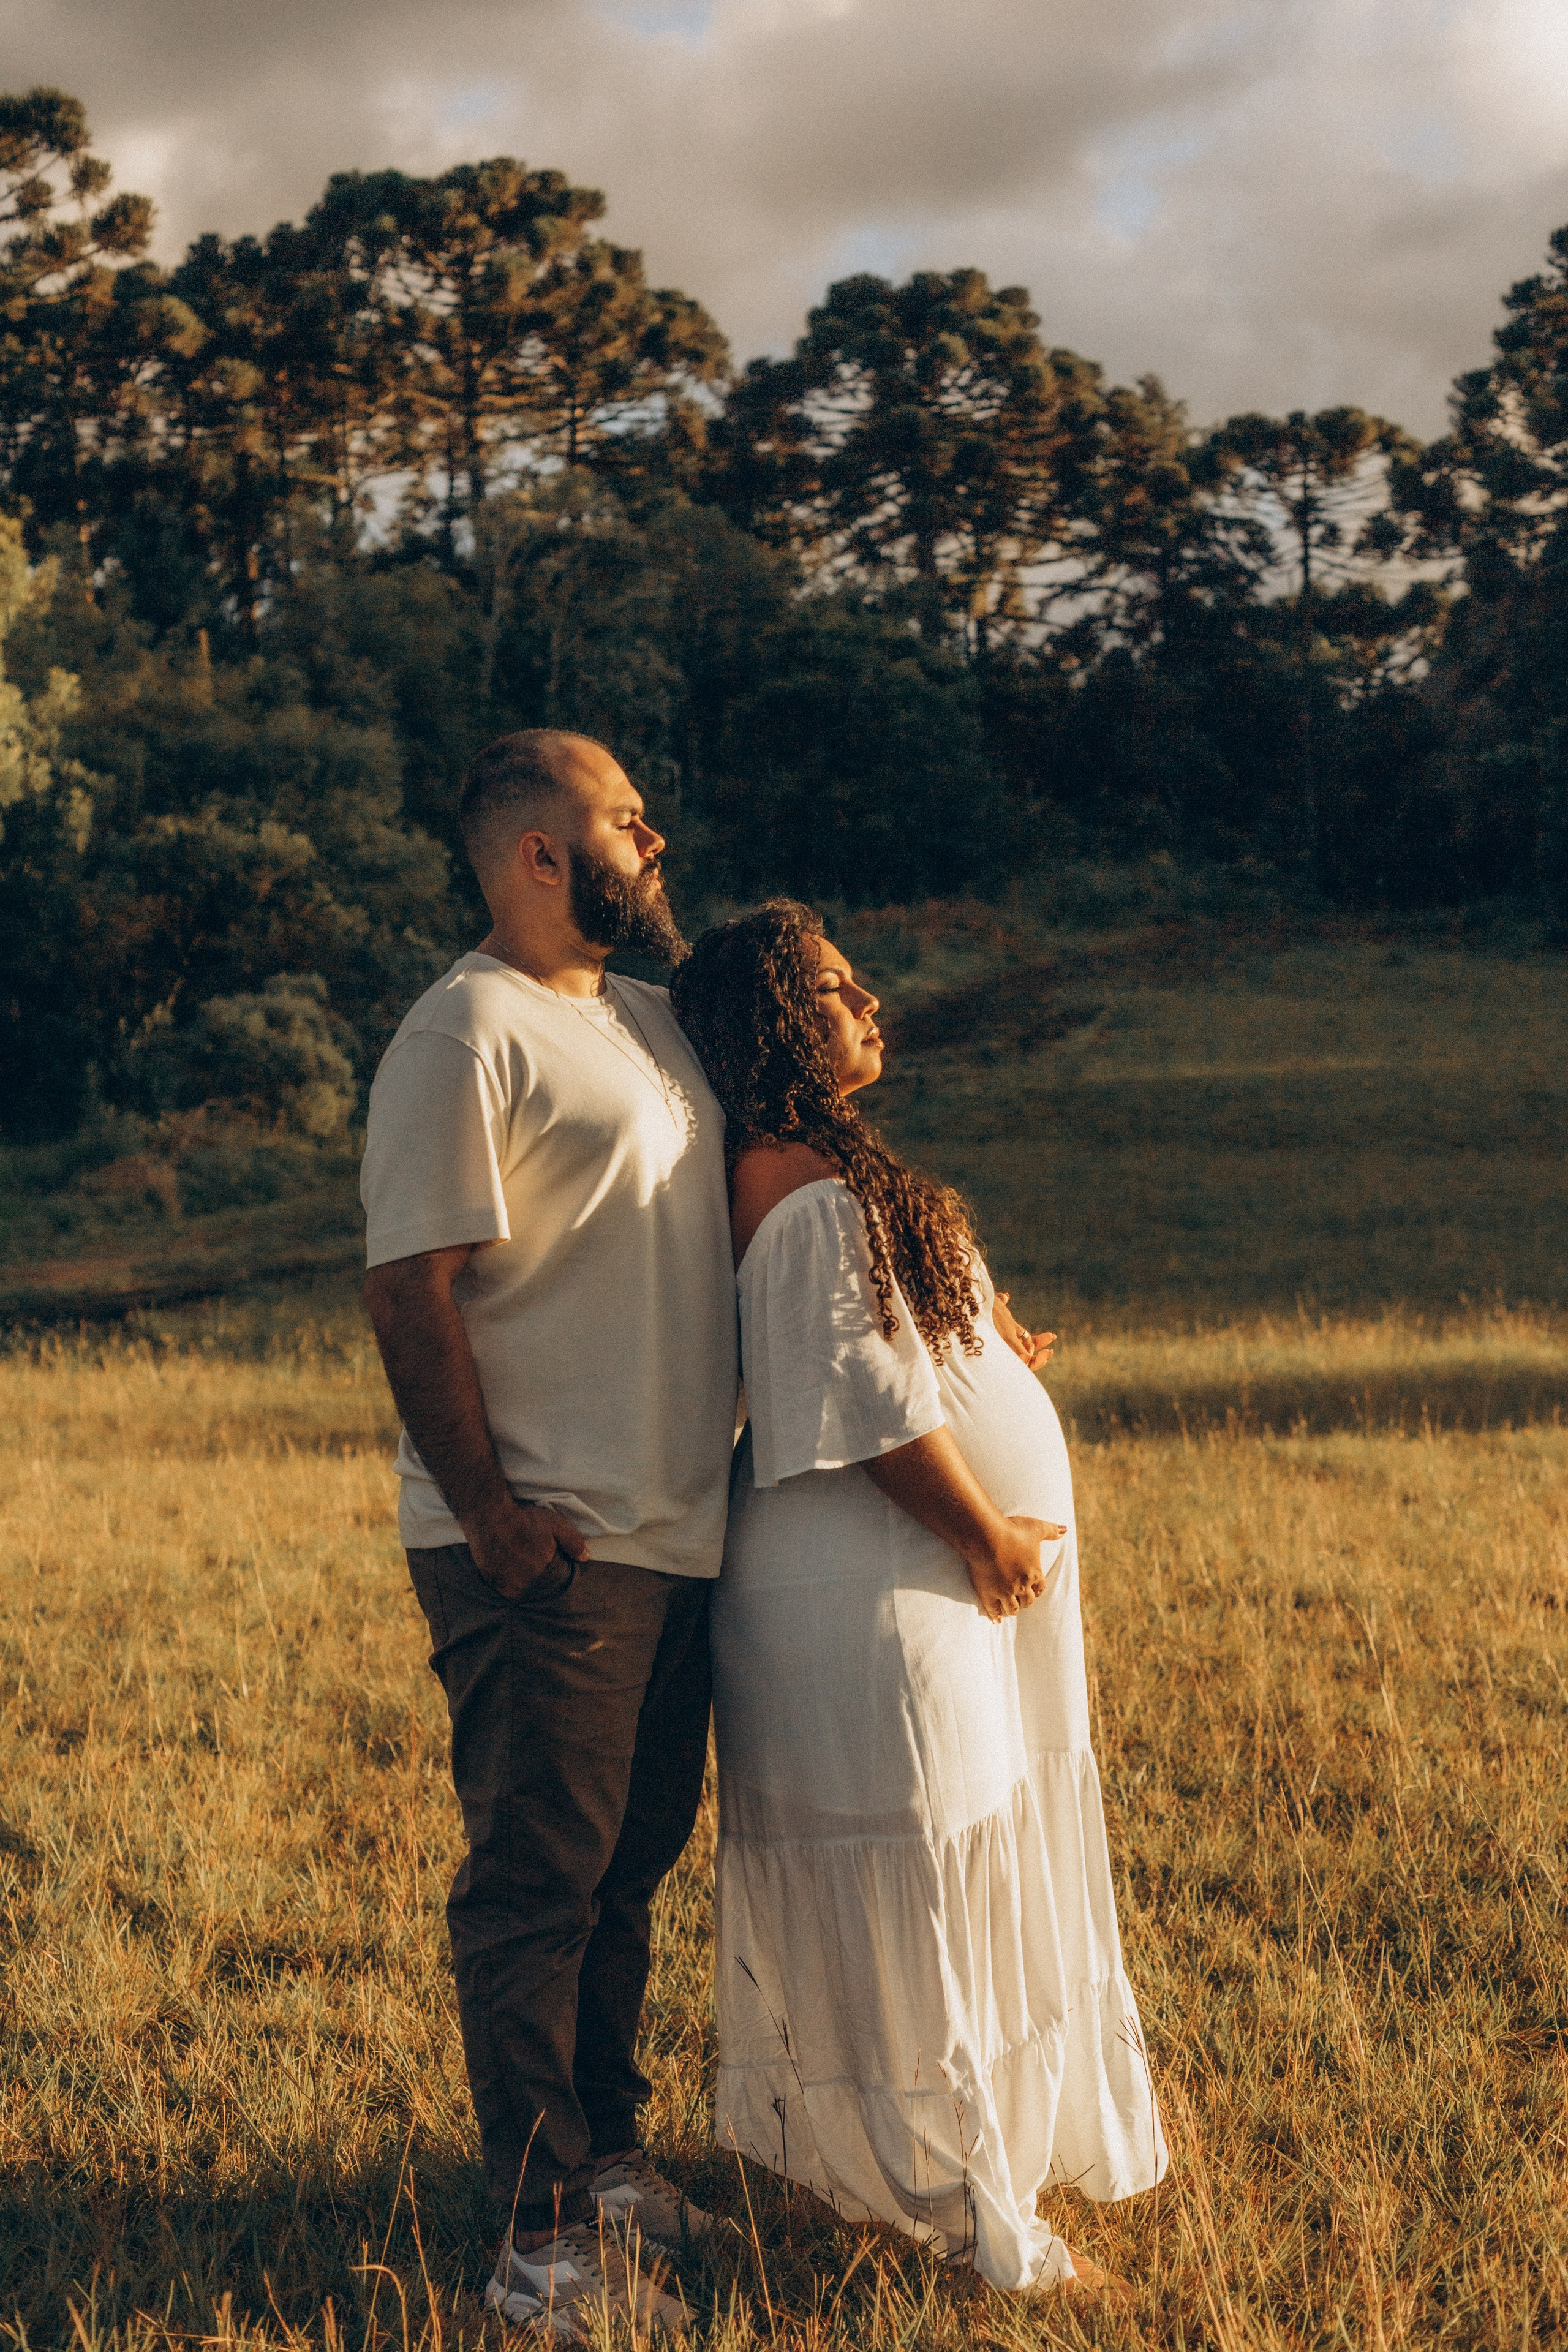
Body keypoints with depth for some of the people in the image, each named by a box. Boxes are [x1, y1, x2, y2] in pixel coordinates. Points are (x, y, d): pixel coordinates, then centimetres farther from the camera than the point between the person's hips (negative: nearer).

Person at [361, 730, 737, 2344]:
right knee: (536, 1880, -2)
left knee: (629, 1865, 18)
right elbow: (411, 1293, -18)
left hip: (673, 1536, 9)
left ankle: (605, 2153, 32)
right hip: (545, 1552, -9)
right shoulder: (465, 1039, -13)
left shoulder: (644, 1016, 16)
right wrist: (491, 1516, -20)